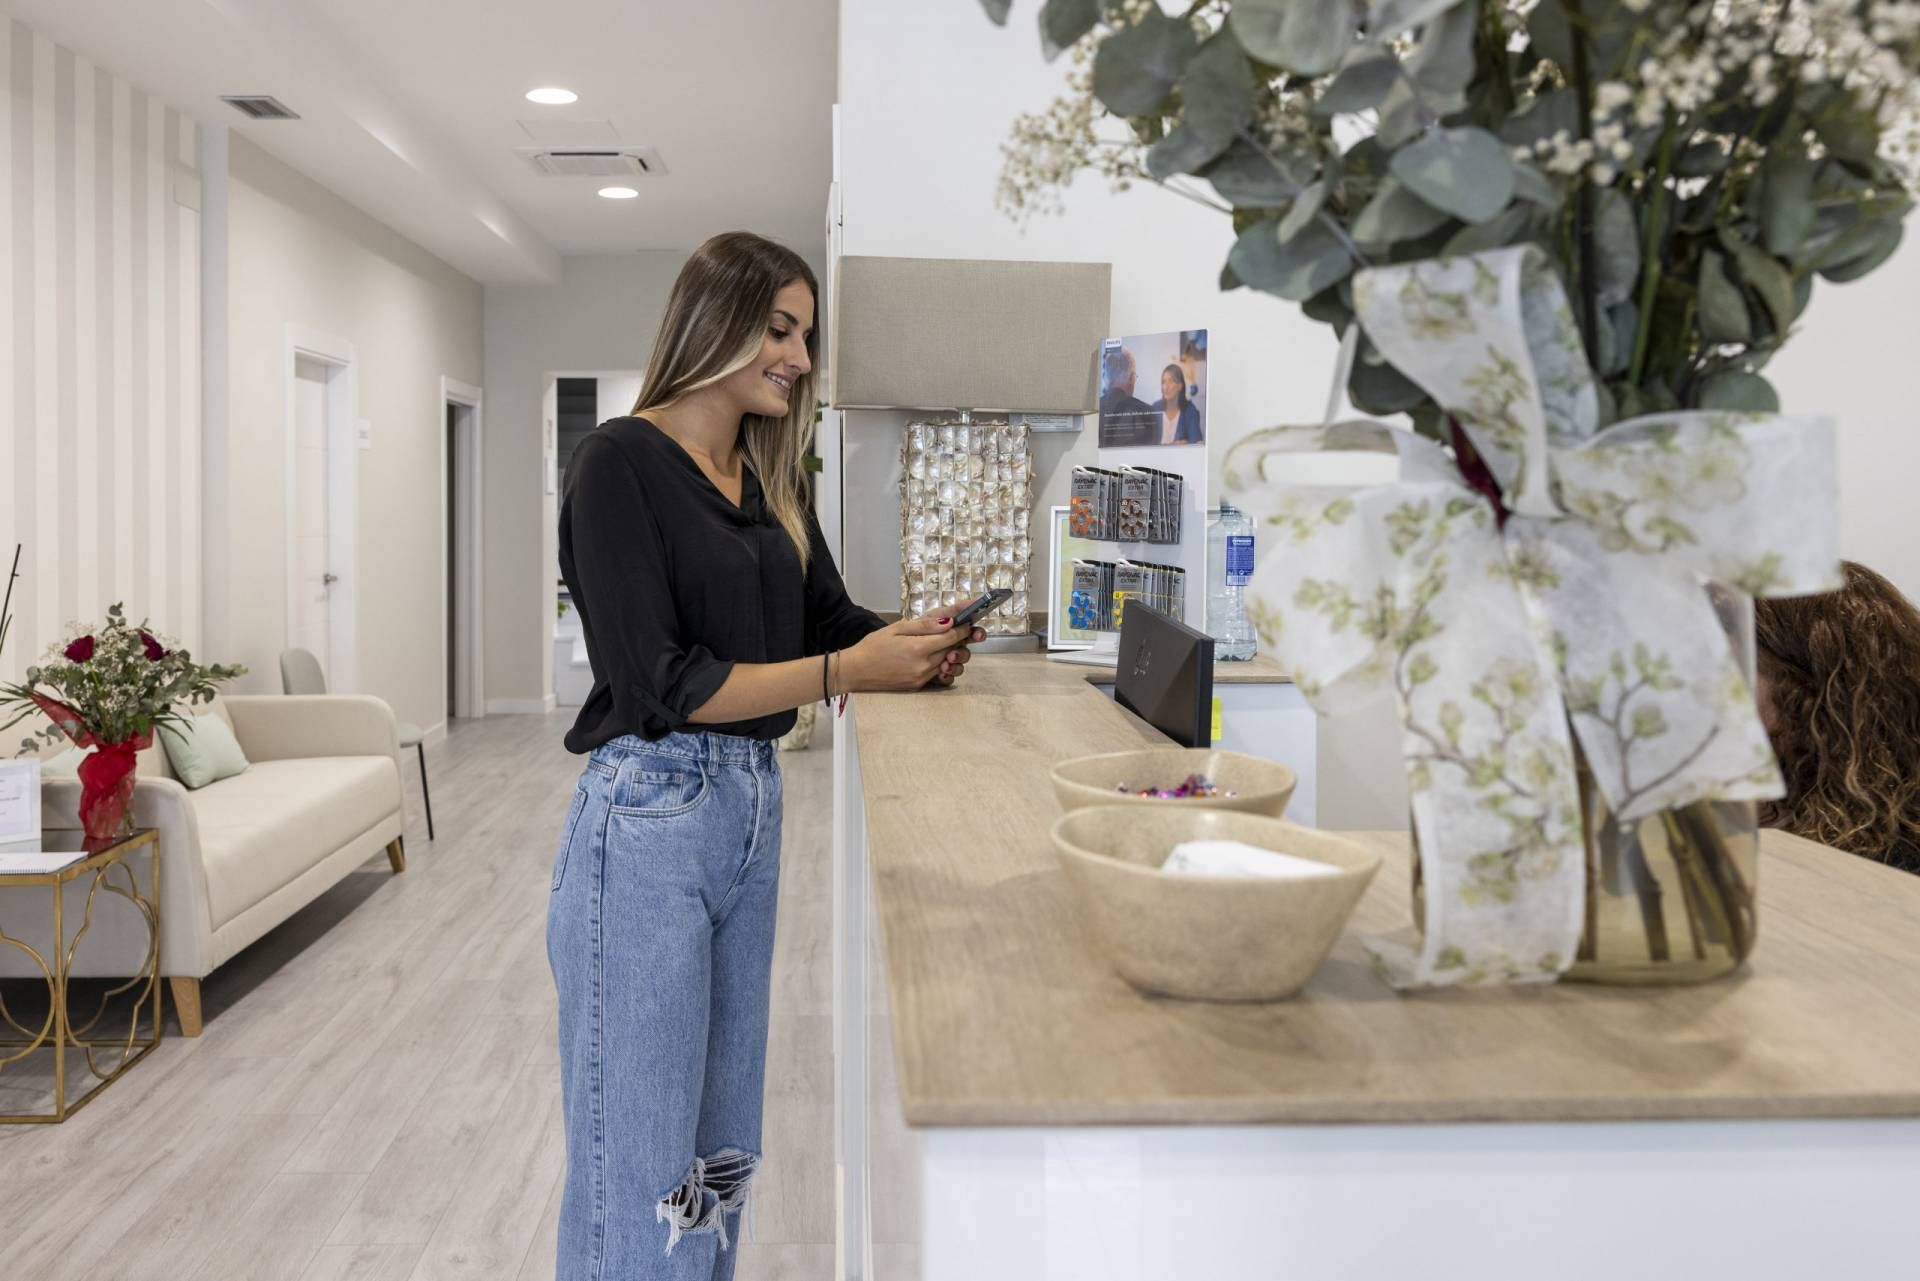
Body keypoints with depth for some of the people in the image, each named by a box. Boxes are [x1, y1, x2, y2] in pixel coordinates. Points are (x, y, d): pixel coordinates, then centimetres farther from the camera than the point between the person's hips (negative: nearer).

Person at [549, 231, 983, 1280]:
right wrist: (846, 671, -19)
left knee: (722, 1144, 16)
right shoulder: (622, 461, -10)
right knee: (639, 1156, 1)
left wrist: (911, 643, -3)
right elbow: (659, 680, -17)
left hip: (753, 804, 8)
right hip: (650, 818, -7)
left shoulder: (769, 477, 12)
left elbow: (829, 619, 18)